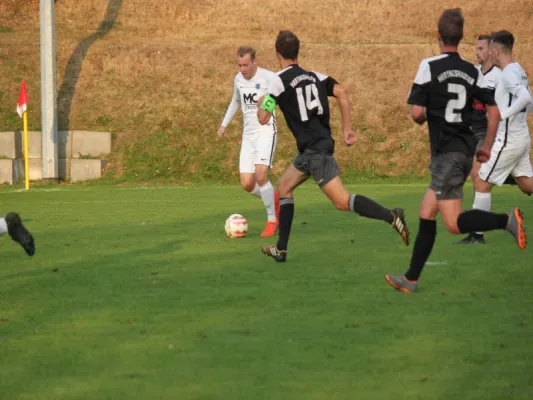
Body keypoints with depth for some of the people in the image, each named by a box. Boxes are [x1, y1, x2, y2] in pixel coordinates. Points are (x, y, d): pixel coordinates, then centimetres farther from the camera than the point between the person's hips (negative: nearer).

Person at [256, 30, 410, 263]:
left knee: (342, 202, -12)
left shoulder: (280, 81, -8)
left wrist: (261, 104, 13)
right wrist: (347, 129, 4)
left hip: (315, 150, -9)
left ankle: (391, 217, -24)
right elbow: (341, 92, 0)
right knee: (284, 187, 20)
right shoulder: (313, 76, 12)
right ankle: (281, 249, 20)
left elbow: (263, 119, -10)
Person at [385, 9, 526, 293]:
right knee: (426, 213, 14)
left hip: (446, 152, -7)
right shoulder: (473, 72, 6)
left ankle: (507, 220, -26)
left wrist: (423, 119, 11)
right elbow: (494, 111, 5)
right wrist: (487, 147, 16)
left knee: (454, 223, -8)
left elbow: (417, 113, -13)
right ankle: (411, 279, 17)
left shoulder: (429, 67, -10)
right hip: (466, 149, 7)